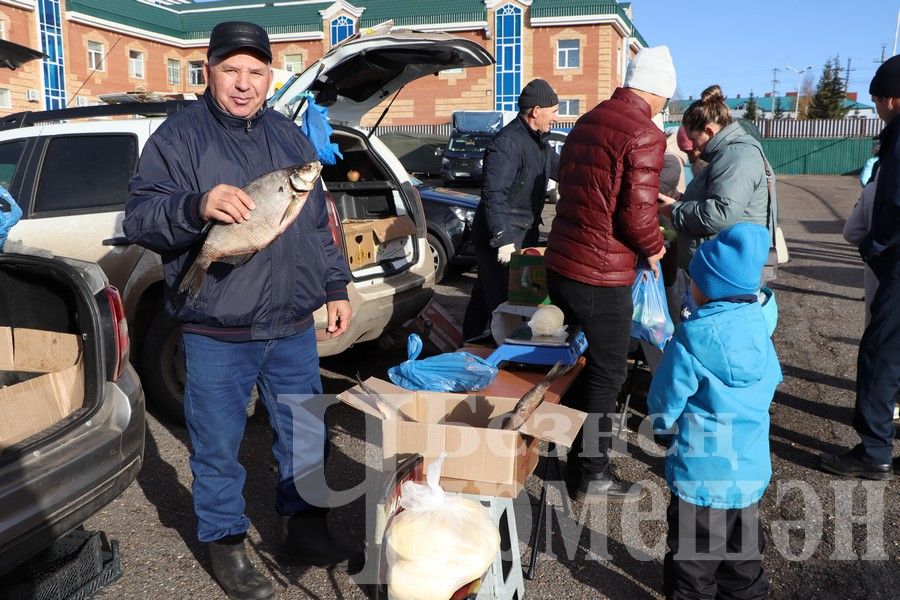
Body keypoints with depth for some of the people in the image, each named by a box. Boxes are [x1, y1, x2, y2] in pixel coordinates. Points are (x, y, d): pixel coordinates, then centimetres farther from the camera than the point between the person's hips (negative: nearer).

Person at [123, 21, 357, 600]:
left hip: (293, 327, 5)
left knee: (306, 433, 16)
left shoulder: (290, 136, 11)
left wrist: (336, 287, 15)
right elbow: (139, 218, -13)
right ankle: (227, 544, 29)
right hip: (216, 334, -4)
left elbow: (320, 223, 18)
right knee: (219, 444, 8)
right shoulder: (179, 135, -5)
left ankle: (305, 527, 36)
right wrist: (197, 205, -32)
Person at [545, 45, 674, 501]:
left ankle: (576, 458, 39)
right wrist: (653, 249, 0)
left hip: (560, 264, 8)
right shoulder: (644, 135, -15)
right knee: (606, 374, 6)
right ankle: (592, 475, 17)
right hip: (601, 276, -8)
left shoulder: (586, 121, 12)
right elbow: (637, 212, -21)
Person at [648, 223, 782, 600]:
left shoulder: (691, 339, -22)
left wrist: (661, 419, 7)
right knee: (744, 552, 24)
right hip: (752, 470, 6)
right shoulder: (759, 329, -5)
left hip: (702, 476, -6)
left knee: (694, 557, 13)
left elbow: (662, 411, -15)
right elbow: (771, 383, 10)